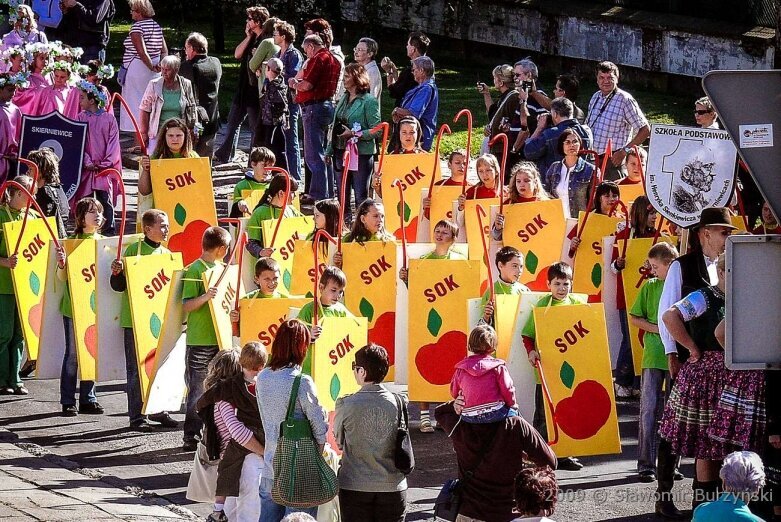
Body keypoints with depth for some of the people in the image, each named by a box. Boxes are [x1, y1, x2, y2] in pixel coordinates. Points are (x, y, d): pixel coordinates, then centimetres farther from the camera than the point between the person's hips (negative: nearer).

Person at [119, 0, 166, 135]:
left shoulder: (137, 27, -15)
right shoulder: (157, 26, 9)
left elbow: (142, 52, -23)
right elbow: (164, 50, 5)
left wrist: (152, 67, -15)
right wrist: (161, 65, -7)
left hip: (137, 69, -8)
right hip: (153, 73, 8)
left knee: (136, 104, -3)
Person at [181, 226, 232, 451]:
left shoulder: (222, 270, 14)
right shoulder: (193, 271, -9)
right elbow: (186, 307, -14)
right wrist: (205, 297, -29)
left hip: (220, 339, 7)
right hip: (199, 341, -7)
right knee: (198, 391, -3)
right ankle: (191, 437, 2)